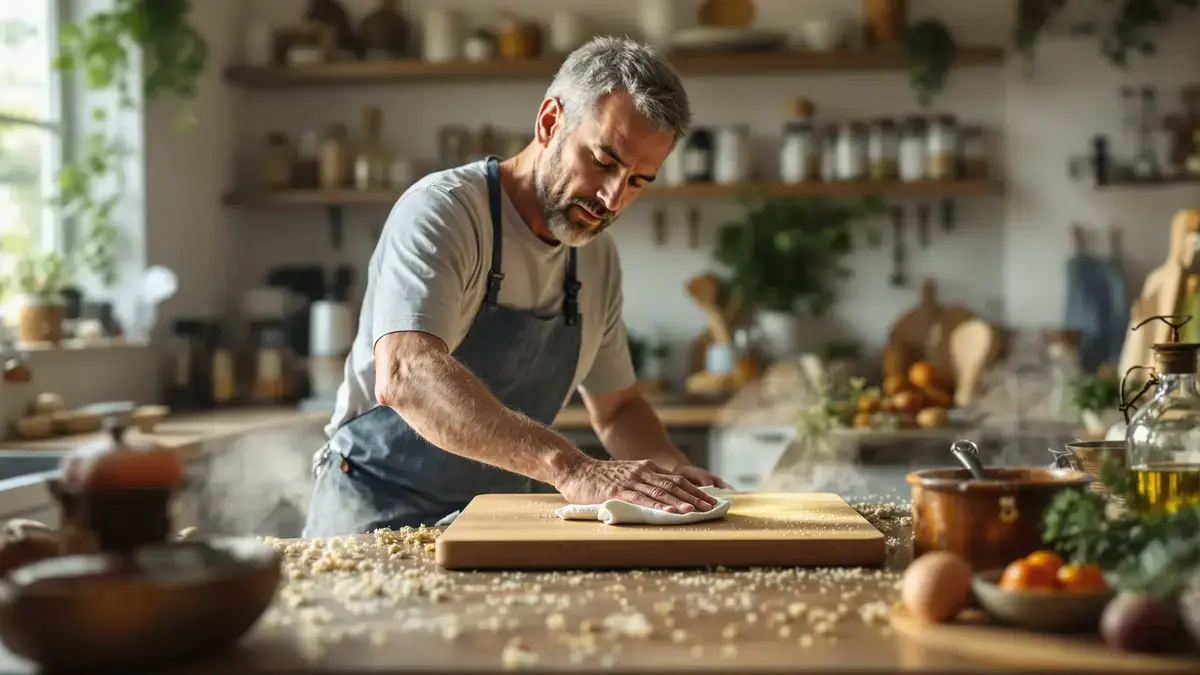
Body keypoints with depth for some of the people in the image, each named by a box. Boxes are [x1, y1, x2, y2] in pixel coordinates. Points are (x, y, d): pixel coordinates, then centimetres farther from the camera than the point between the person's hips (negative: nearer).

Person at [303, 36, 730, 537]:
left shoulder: (598, 256, 6)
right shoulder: (442, 209, -15)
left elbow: (616, 408, 17)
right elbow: (404, 376, -31)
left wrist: (676, 476, -3)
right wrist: (571, 469, -39)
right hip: (377, 514, -5)